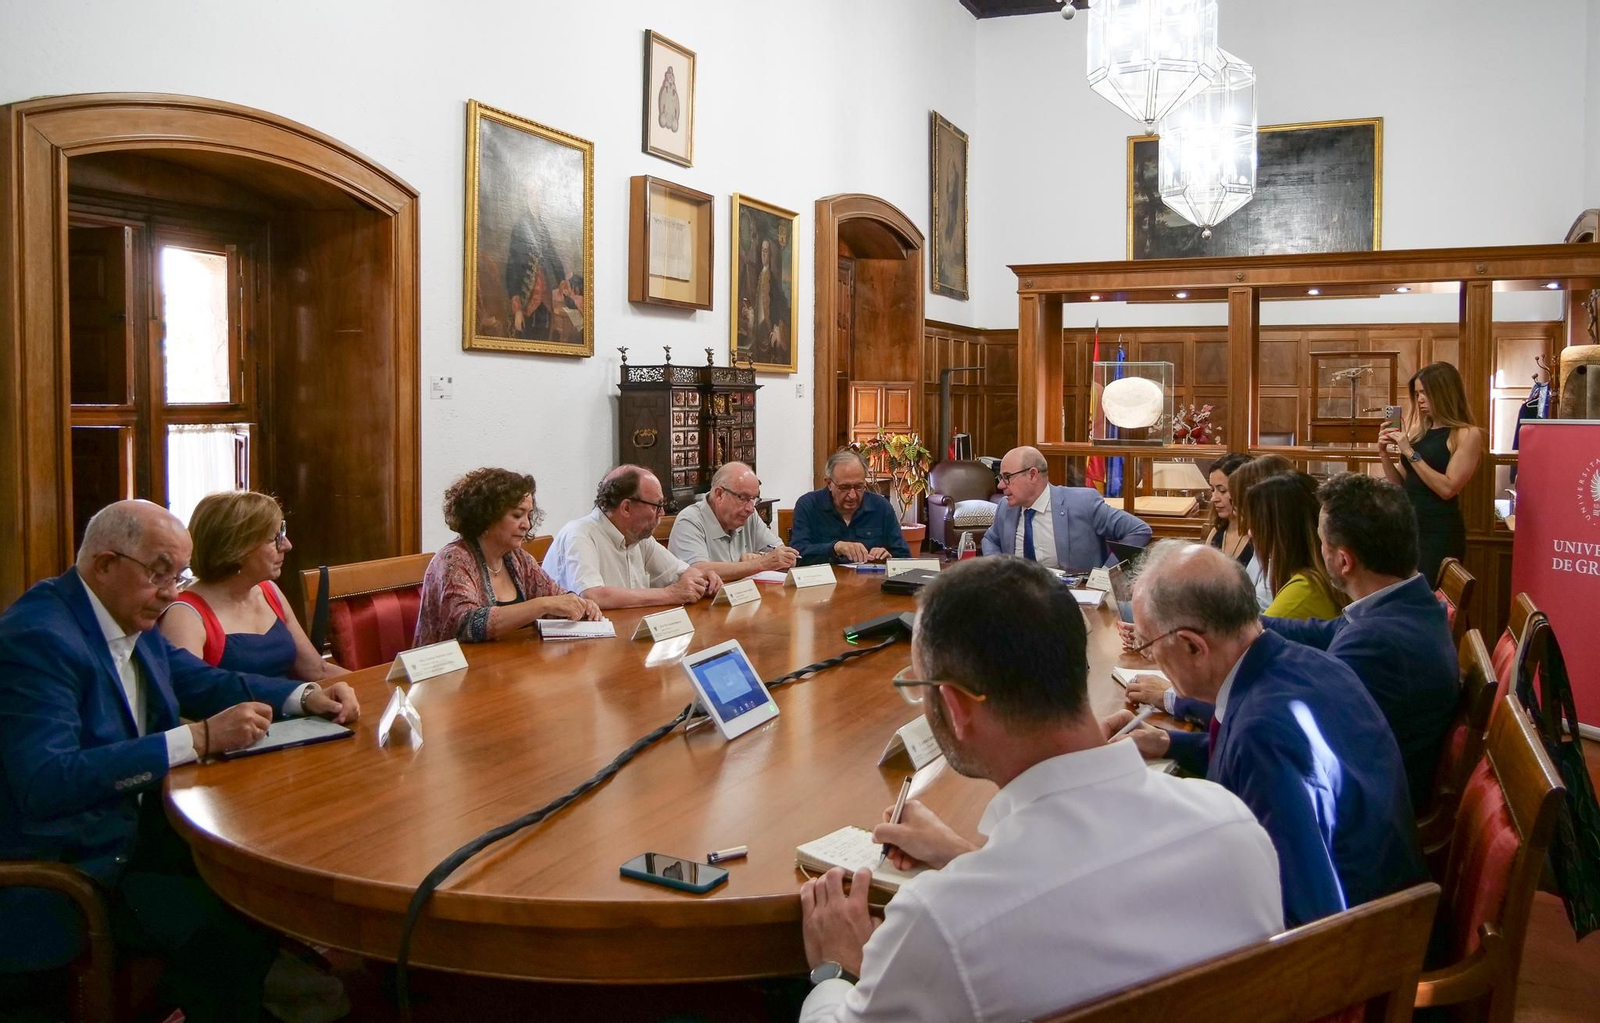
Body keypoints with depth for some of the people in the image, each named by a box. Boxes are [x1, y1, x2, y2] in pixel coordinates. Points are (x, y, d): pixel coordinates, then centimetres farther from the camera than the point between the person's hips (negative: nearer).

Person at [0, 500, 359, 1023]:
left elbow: (206, 682, 16)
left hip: (129, 827, 9)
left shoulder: (132, 620, 5)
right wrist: (199, 738, -34)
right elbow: (46, 782, -33)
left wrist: (306, 696, -1)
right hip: (61, 869, -9)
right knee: (236, 926, -22)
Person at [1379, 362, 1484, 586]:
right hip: (1409, 525, 6)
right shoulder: (1418, 431, 12)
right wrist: (1385, 454, 1)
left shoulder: (1467, 434, -6)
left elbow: (1447, 488, -17)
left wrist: (1410, 453, -16)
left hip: (1440, 532, -6)